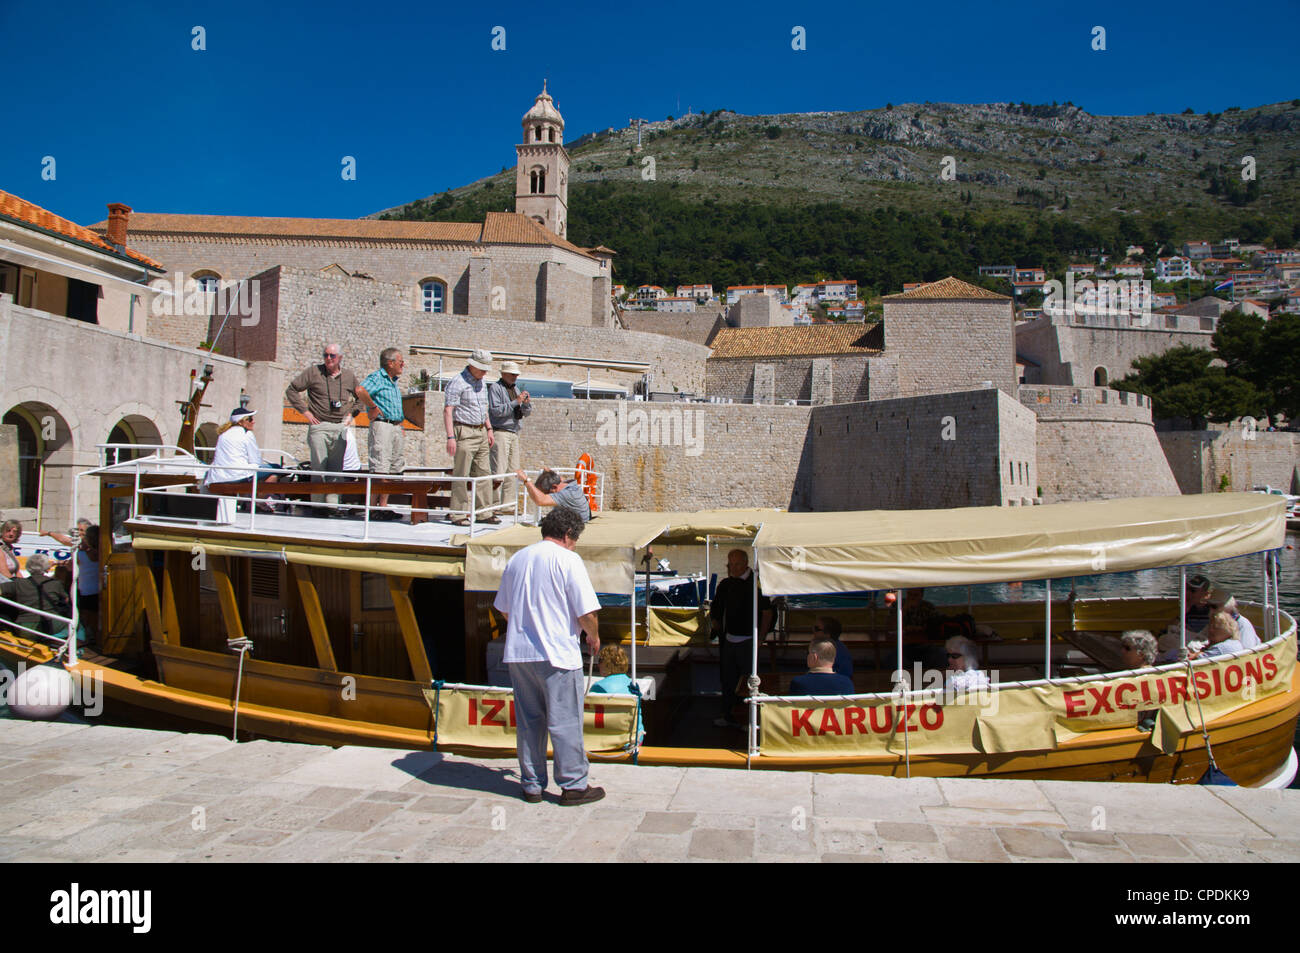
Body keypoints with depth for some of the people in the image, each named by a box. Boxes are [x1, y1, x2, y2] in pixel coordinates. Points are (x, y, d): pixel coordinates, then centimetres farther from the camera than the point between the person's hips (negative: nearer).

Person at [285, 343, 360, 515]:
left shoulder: (349, 376, 10)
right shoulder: (313, 372, 2)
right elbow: (291, 390, 5)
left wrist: (351, 413, 11)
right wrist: (305, 411, -1)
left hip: (340, 428, 3)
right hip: (319, 426, -2)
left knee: (336, 468, 1)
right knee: (318, 467, -5)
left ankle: (332, 503, 4)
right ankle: (318, 504, -1)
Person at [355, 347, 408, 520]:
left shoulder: (394, 382, 21)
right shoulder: (377, 377, -7)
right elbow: (360, 390, -28)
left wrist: (400, 427, 21)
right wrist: (373, 407, -19)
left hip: (395, 427, 9)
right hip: (381, 425, -9)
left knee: (392, 469, 8)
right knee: (379, 469, -10)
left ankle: (383, 506, 13)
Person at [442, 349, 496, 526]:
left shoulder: (482, 383, 16)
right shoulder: (457, 382, -10)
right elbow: (447, 411, -15)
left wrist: (489, 429, 19)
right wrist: (450, 437, -22)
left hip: (481, 432, 8)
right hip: (464, 433, -8)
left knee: (483, 473, 7)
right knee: (461, 475, -6)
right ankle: (459, 514, -2)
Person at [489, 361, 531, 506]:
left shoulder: (515, 389, 22)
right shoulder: (494, 388, -2)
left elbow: (526, 413, 19)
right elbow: (496, 410, -15)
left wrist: (526, 403, -2)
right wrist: (516, 402, -17)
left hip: (514, 433, 8)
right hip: (500, 432, -8)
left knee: (513, 471, 5)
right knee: (498, 472, -15)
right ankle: (493, 503, -10)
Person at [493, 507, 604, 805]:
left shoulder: (516, 559, 11)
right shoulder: (567, 559, -9)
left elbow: (504, 609, 18)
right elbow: (586, 612, -13)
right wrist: (593, 636, 6)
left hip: (517, 654, 6)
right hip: (557, 654, -6)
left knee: (528, 721, 13)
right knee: (565, 722, 2)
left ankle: (532, 785, 20)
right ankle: (573, 786, 9)